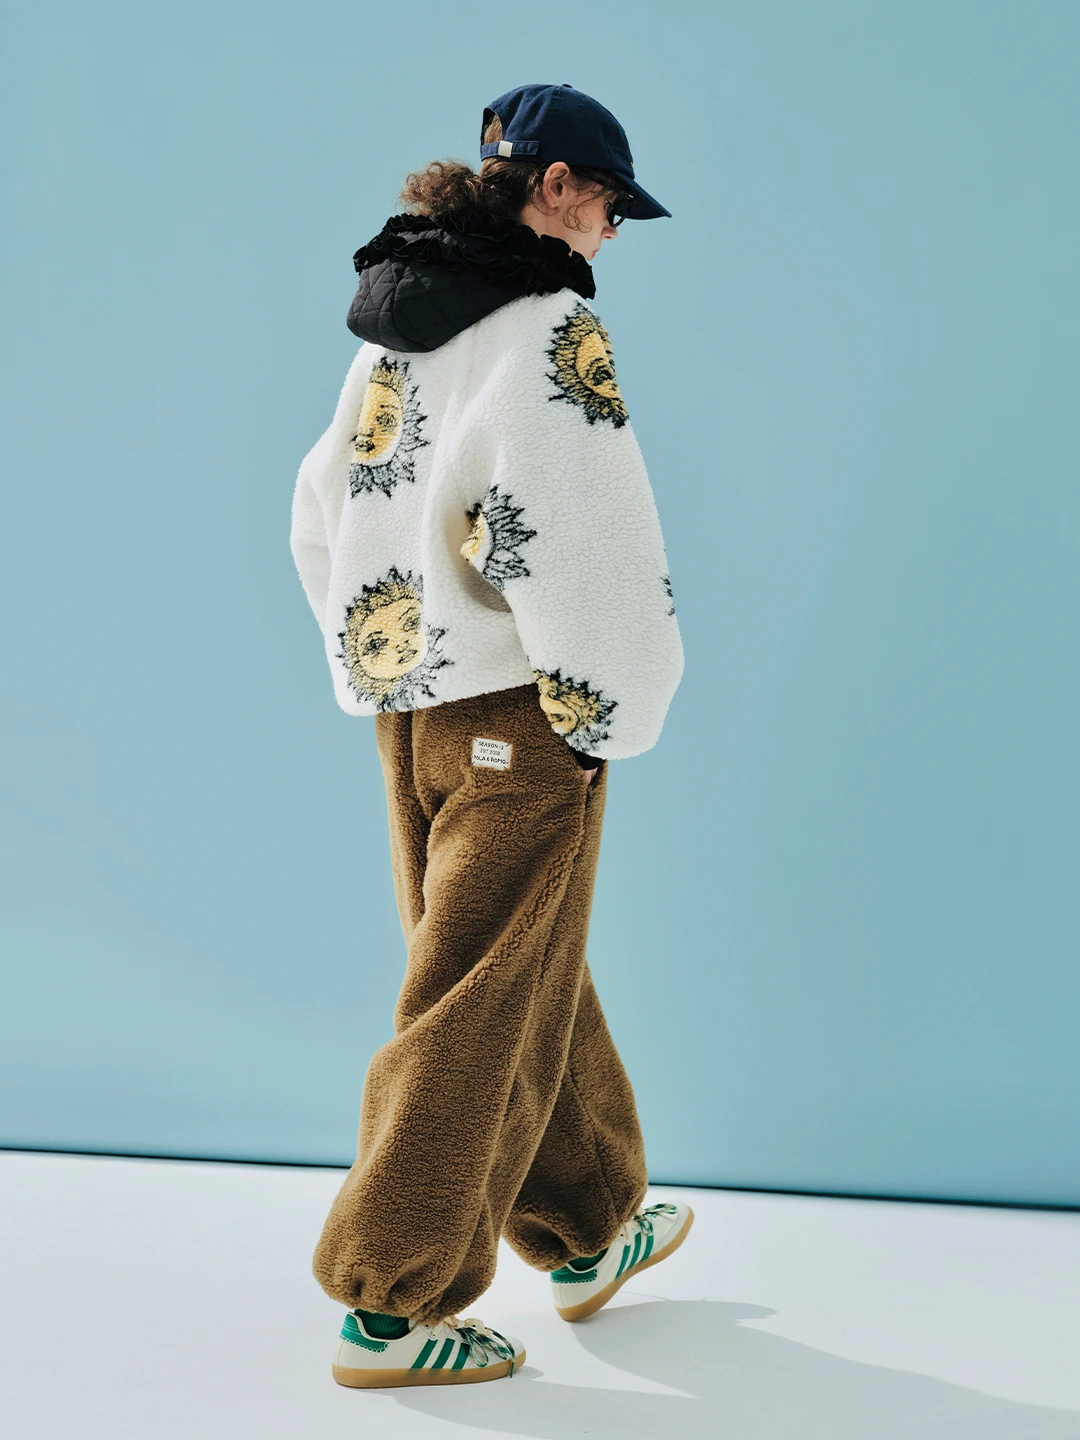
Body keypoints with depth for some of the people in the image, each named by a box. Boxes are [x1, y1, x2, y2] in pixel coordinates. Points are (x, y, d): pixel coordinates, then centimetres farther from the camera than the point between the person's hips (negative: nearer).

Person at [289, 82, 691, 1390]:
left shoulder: (390, 332, 12)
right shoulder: (551, 327, -13)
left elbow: (322, 516, 17)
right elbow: (572, 545, -21)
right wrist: (607, 712, -10)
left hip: (407, 708, 8)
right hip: (520, 716, -8)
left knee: (533, 981, 20)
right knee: (482, 1004, 1)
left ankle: (586, 1234, 35)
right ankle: (388, 1309, 9)